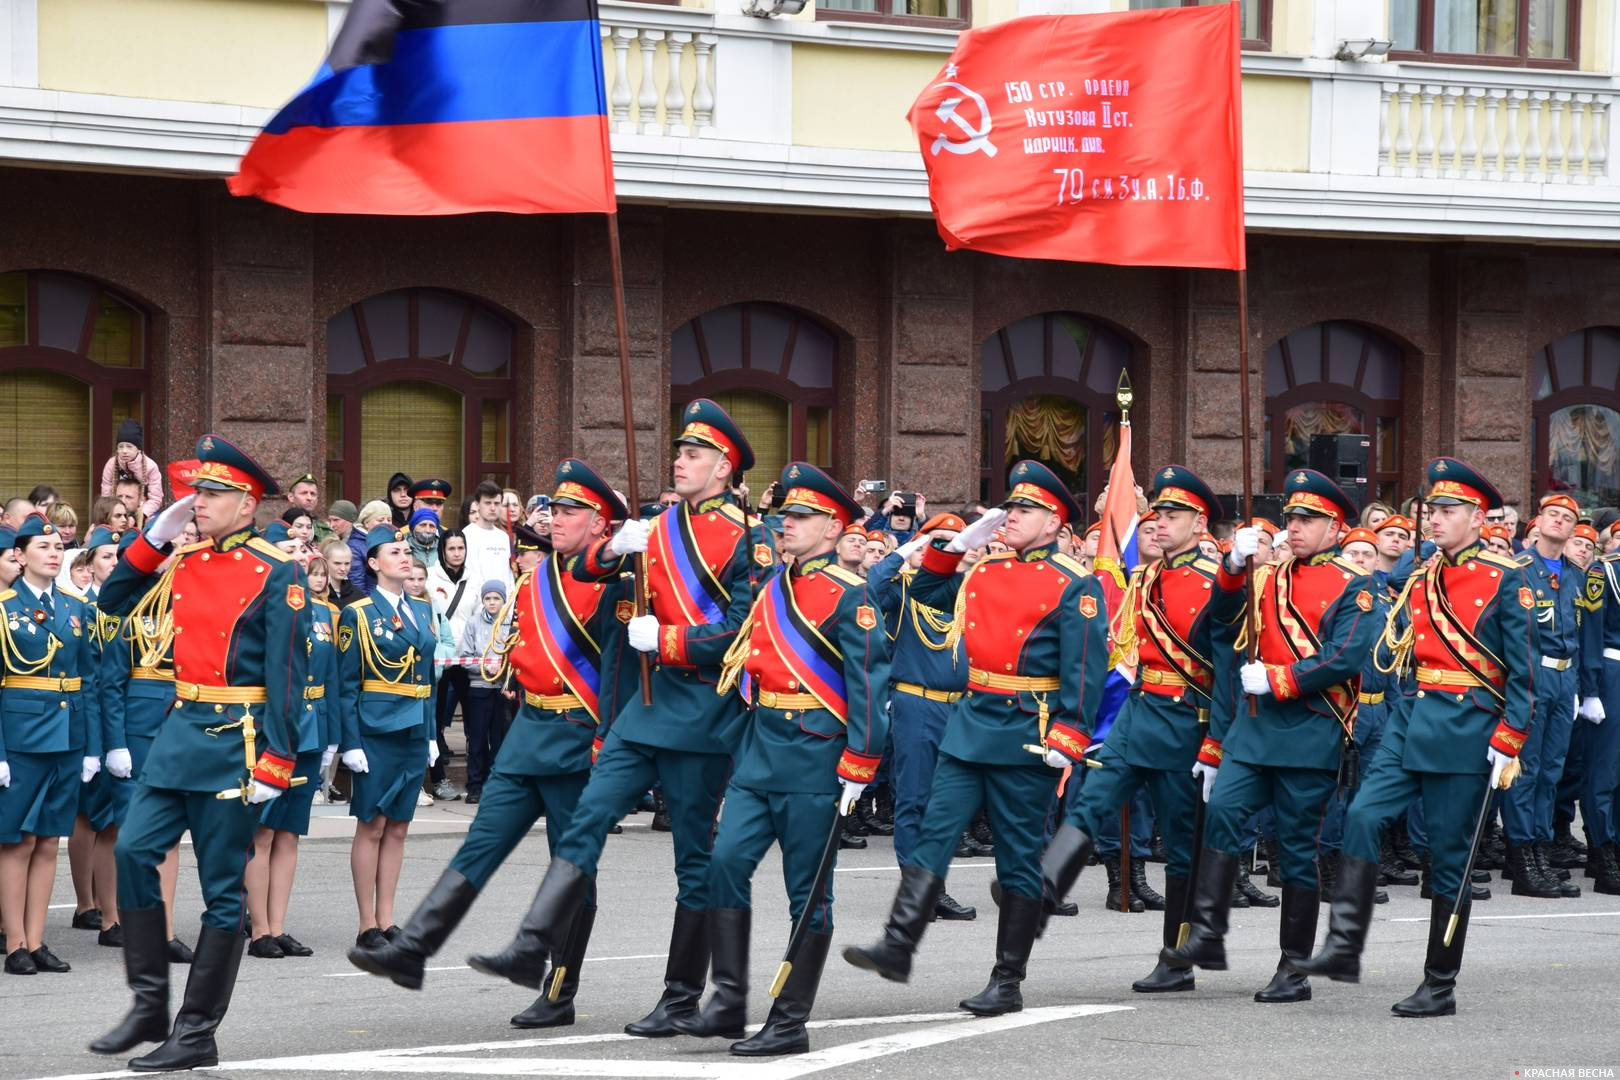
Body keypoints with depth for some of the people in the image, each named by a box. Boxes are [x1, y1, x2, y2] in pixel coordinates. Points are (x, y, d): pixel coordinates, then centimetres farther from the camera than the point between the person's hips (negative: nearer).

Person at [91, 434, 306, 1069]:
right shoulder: (183, 564, 9)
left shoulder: (276, 574, -9)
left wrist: (274, 763, -17)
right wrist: (155, 539, 6)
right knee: (134, 852, -4)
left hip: (236, 742, -6)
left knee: (222, 887, 1)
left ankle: (198, 1035, 6)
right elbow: (115, 603, 19)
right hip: (181, 731, 6)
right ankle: (149, 1006, 6)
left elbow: (286, 674, -12)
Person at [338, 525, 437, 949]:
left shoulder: (422, 610, 13)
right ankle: (368, 925, 2)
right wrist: (351, 743, -13)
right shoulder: (358, 614, -5)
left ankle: (387, 920, 13)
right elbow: (347, 684, -7)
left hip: (413, 731, 6)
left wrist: (432, 734, 13)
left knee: (398, 826, 8)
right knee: (372, 826, -2)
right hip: (375, 732, -6)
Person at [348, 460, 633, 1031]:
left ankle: (560, 998, 9)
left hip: (578, 742, -7)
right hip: (528, 732, 7)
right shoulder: (534, 579, 13)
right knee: (479, 847, 0)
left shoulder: (608, 584, -10)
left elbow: (617, 666, -15)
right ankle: (410, 951, -7)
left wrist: (606, 746, -19)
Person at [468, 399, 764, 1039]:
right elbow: (585, 571, 14)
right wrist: (616, 548, -7)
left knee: (694, 855, 1)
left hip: (703, 714, -6)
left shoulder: (744, 541, -8)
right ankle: (533, 950, -8)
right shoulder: (660, 530, 13)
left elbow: (740, 634, -14)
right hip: (651, 700, 7)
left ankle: (682, 997, 7)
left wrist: (662, 638, -16)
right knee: (588, 817, -4)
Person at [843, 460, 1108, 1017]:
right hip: (970, 724, 6)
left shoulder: (1075, 586, -6)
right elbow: (926, 589, 28)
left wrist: (1067, 737, -20)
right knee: (934, 835, -4)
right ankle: (897, 947, -9)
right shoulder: (983, 571, 12)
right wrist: (961, 542, 14)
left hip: (1026, 738, -6)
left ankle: (1008, 982, 8)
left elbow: (1086, 668, -12)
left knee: (1019, 859, 2)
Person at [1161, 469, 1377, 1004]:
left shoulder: (1352, 588, -2)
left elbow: (1345, 659, -13)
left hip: (1309, 734, -5)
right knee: (1223, 809, -17)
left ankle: (1295, 970, 6)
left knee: (1298, 848, 0)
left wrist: (1275, 680, -15)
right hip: (1252, 728, 5)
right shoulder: (1267, 579, 16)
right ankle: (1208, 935, -20)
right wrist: (1236, 564, -12)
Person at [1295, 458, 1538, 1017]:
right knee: (1363, 817, -13)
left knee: (1450, 855, 0)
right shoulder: (1421, 579, 13)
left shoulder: (1505, 580, -5)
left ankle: (1440, 986, 7)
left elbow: (1526, 670, -7)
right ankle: (1345, 947, -13)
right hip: (1409, 725, 6)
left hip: (1465, 733, -6)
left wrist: (1508, 746, -12)